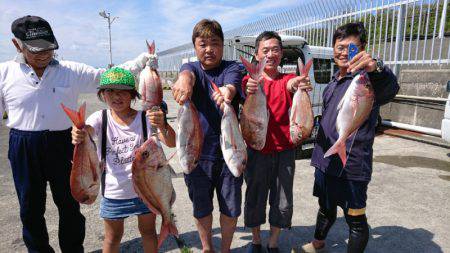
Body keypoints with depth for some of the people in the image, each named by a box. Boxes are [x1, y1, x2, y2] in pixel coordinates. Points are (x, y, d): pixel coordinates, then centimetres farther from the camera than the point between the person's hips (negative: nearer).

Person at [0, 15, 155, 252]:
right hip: (23, 148, 1)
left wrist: (139, 63, -17)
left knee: (69, 203, 12)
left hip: (63, 144, 0)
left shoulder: (71, 71, -2)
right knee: (30, 207, 15)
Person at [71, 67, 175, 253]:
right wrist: (78, 134, -52)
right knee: (113, 237, 20)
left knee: (148, 231, 20)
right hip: (113, 191, 1)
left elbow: (171, 143, -22)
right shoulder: (100, 118, -7)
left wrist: (162, 125, -43)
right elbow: (87, 130, -28)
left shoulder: (146, 117, -12)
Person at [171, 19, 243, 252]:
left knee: (231, 207, 13)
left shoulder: (231, 68, -1)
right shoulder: (192, 68, 2)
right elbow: (187, 73, -23)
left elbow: (233, 82, -25)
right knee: (201, 207, 17)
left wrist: (227, 90, -50)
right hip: (197, 151, 1)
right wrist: (184, 79, -48)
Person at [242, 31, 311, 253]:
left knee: (283, 203, 7)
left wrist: (297, 87, -44)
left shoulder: (289, 80, 5)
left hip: (284, 150, 2)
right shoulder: (250, 80, 0)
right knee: (255, 199, 7)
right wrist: (250, 92, -45)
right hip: (256, 149, -1)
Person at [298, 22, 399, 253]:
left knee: (355, 219, 8)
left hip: (351, 166, -8)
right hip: (325, 161, 8)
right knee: (326, 207, 26)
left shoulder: (366, 78, -13)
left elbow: (389, 89, -37)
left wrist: (377, 69, -58)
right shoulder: (334, 82, 12)